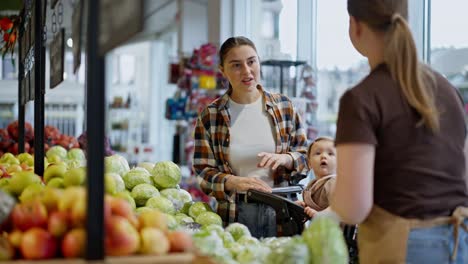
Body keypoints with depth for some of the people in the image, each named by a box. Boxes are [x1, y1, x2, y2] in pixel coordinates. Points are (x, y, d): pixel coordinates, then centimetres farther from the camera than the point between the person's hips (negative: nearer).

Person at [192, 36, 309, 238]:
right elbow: (202, 171, -3)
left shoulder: (283, 106, 4)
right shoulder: (210, 116, 0)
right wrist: (234, 182, -21)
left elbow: (306, 158, 8)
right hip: (235, 215, -1)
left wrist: (285, 159, -13)